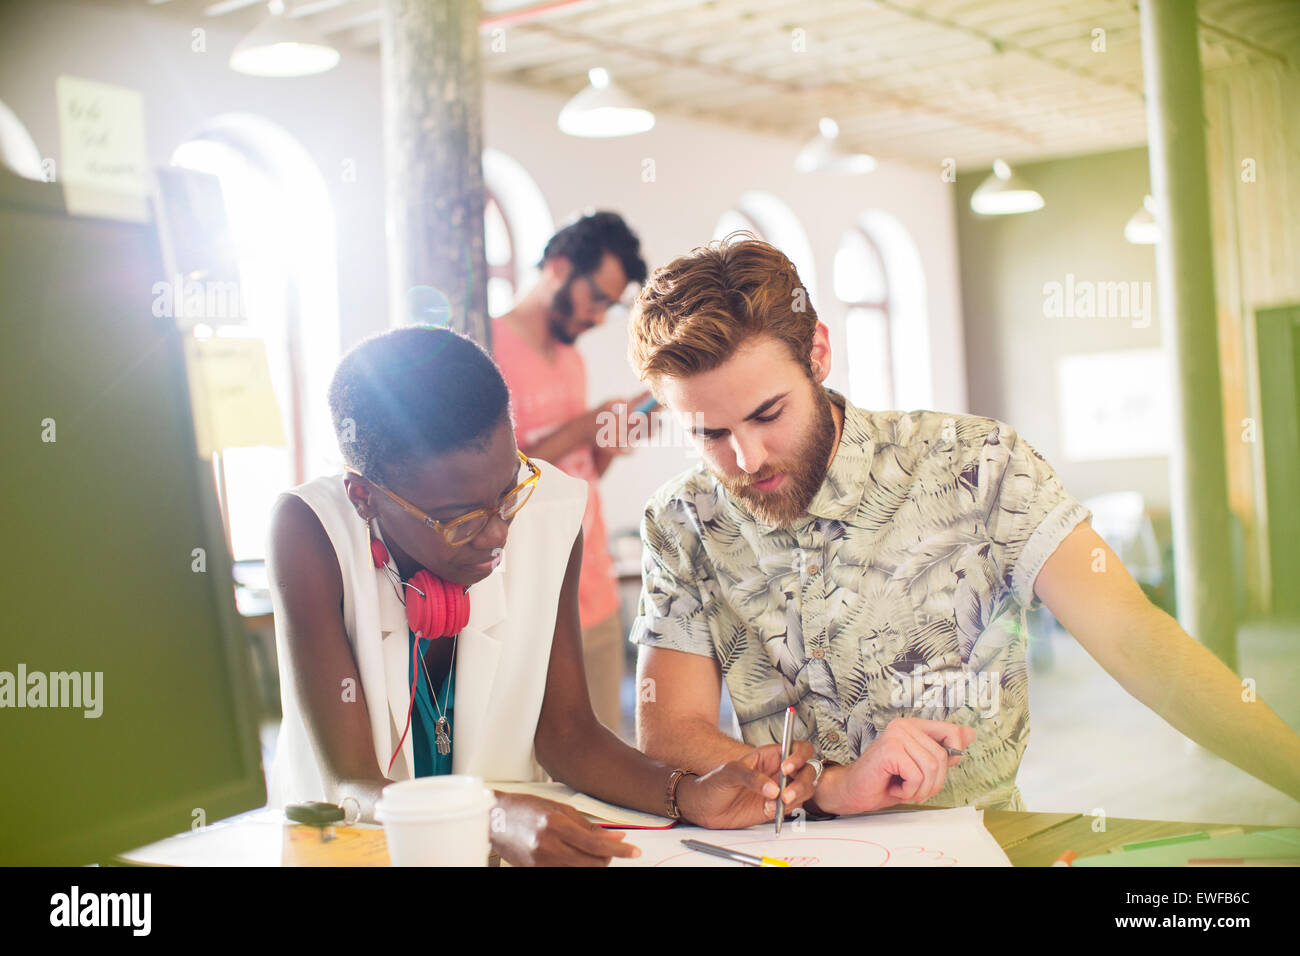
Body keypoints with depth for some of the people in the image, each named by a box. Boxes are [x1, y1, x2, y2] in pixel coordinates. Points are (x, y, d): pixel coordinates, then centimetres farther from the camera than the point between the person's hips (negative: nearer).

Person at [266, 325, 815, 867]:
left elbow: (566, 733, -2)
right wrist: (499, 819, -39)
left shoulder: (548, 511, -9)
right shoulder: (309, 534, -19)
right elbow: (349, 787, -22)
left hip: (508, 843, 3)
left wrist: (689, 796, -19)